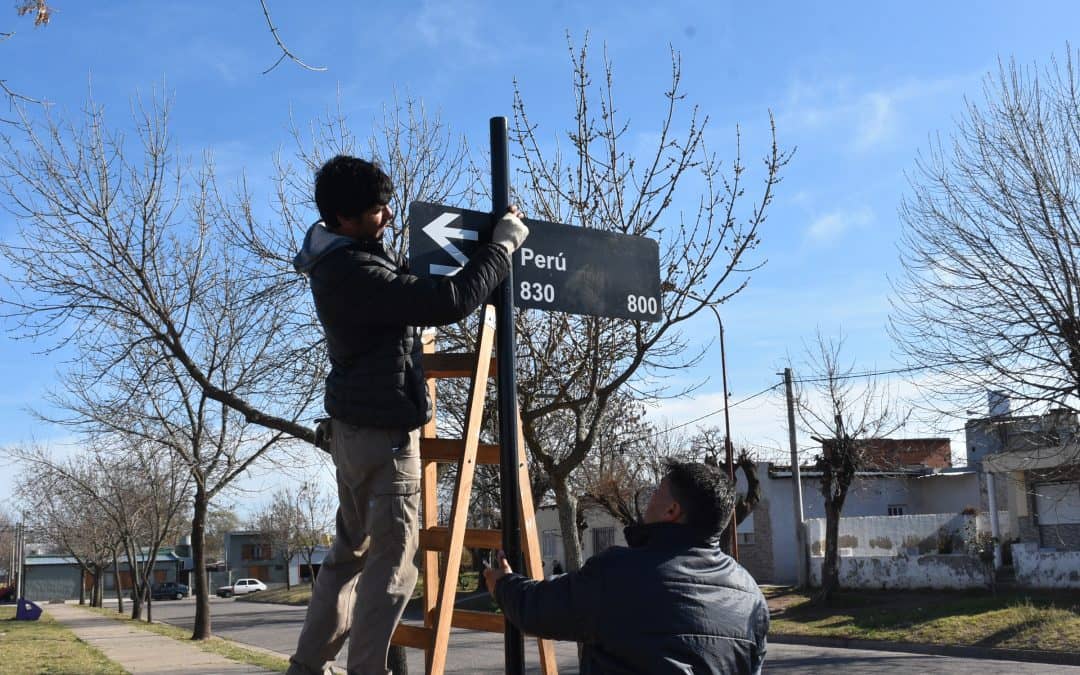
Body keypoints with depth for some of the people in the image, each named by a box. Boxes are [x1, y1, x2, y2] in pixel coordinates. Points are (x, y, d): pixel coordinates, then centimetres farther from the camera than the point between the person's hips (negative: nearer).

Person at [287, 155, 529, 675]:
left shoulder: (342, 258, 9)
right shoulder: (354, 273, -24)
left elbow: (415, 298, 20)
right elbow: (450, 302, -29)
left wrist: (485, 240, 10)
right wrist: (503, 244, -17)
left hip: (357, 427, 10)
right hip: (384, 433, -10)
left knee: (351, 549, 18)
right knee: (392, 560, -4)